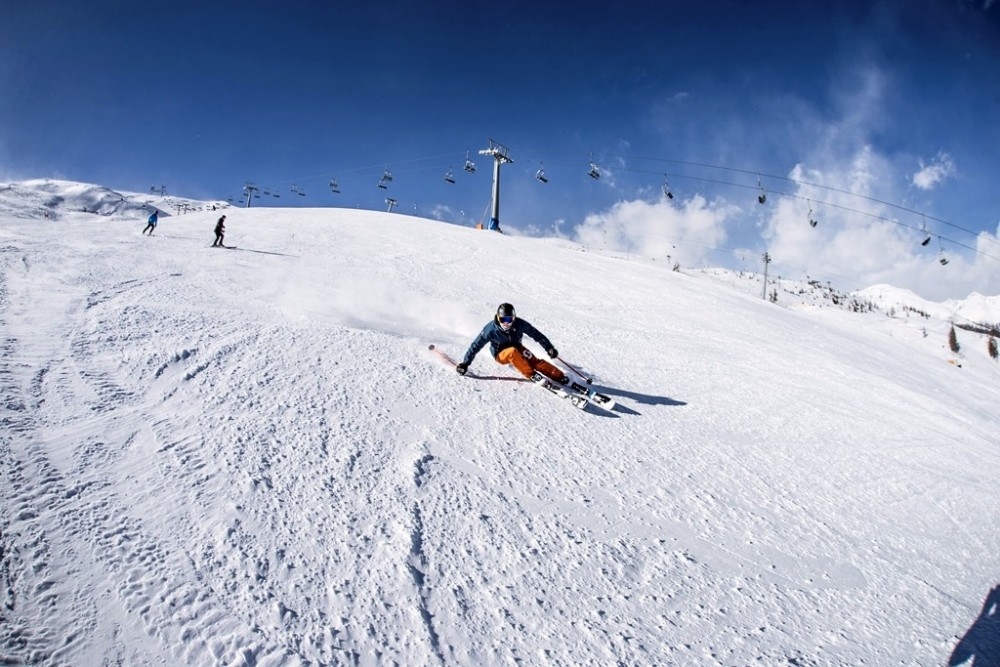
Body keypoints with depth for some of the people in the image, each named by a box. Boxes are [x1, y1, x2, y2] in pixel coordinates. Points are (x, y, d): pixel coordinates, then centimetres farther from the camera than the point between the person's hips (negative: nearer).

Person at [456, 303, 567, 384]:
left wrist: (549, 348, -15)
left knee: (534, 361, -23)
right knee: (513, 352, -35)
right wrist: (465, 364, -20)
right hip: (501, 354, -2)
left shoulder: (520, 324, -22)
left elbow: (537, 335, -11)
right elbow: (475, 346, -18)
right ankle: (532, 375, -32)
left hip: (517, 348, 2)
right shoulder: (491, 329, -26)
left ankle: (559, 376, -22)